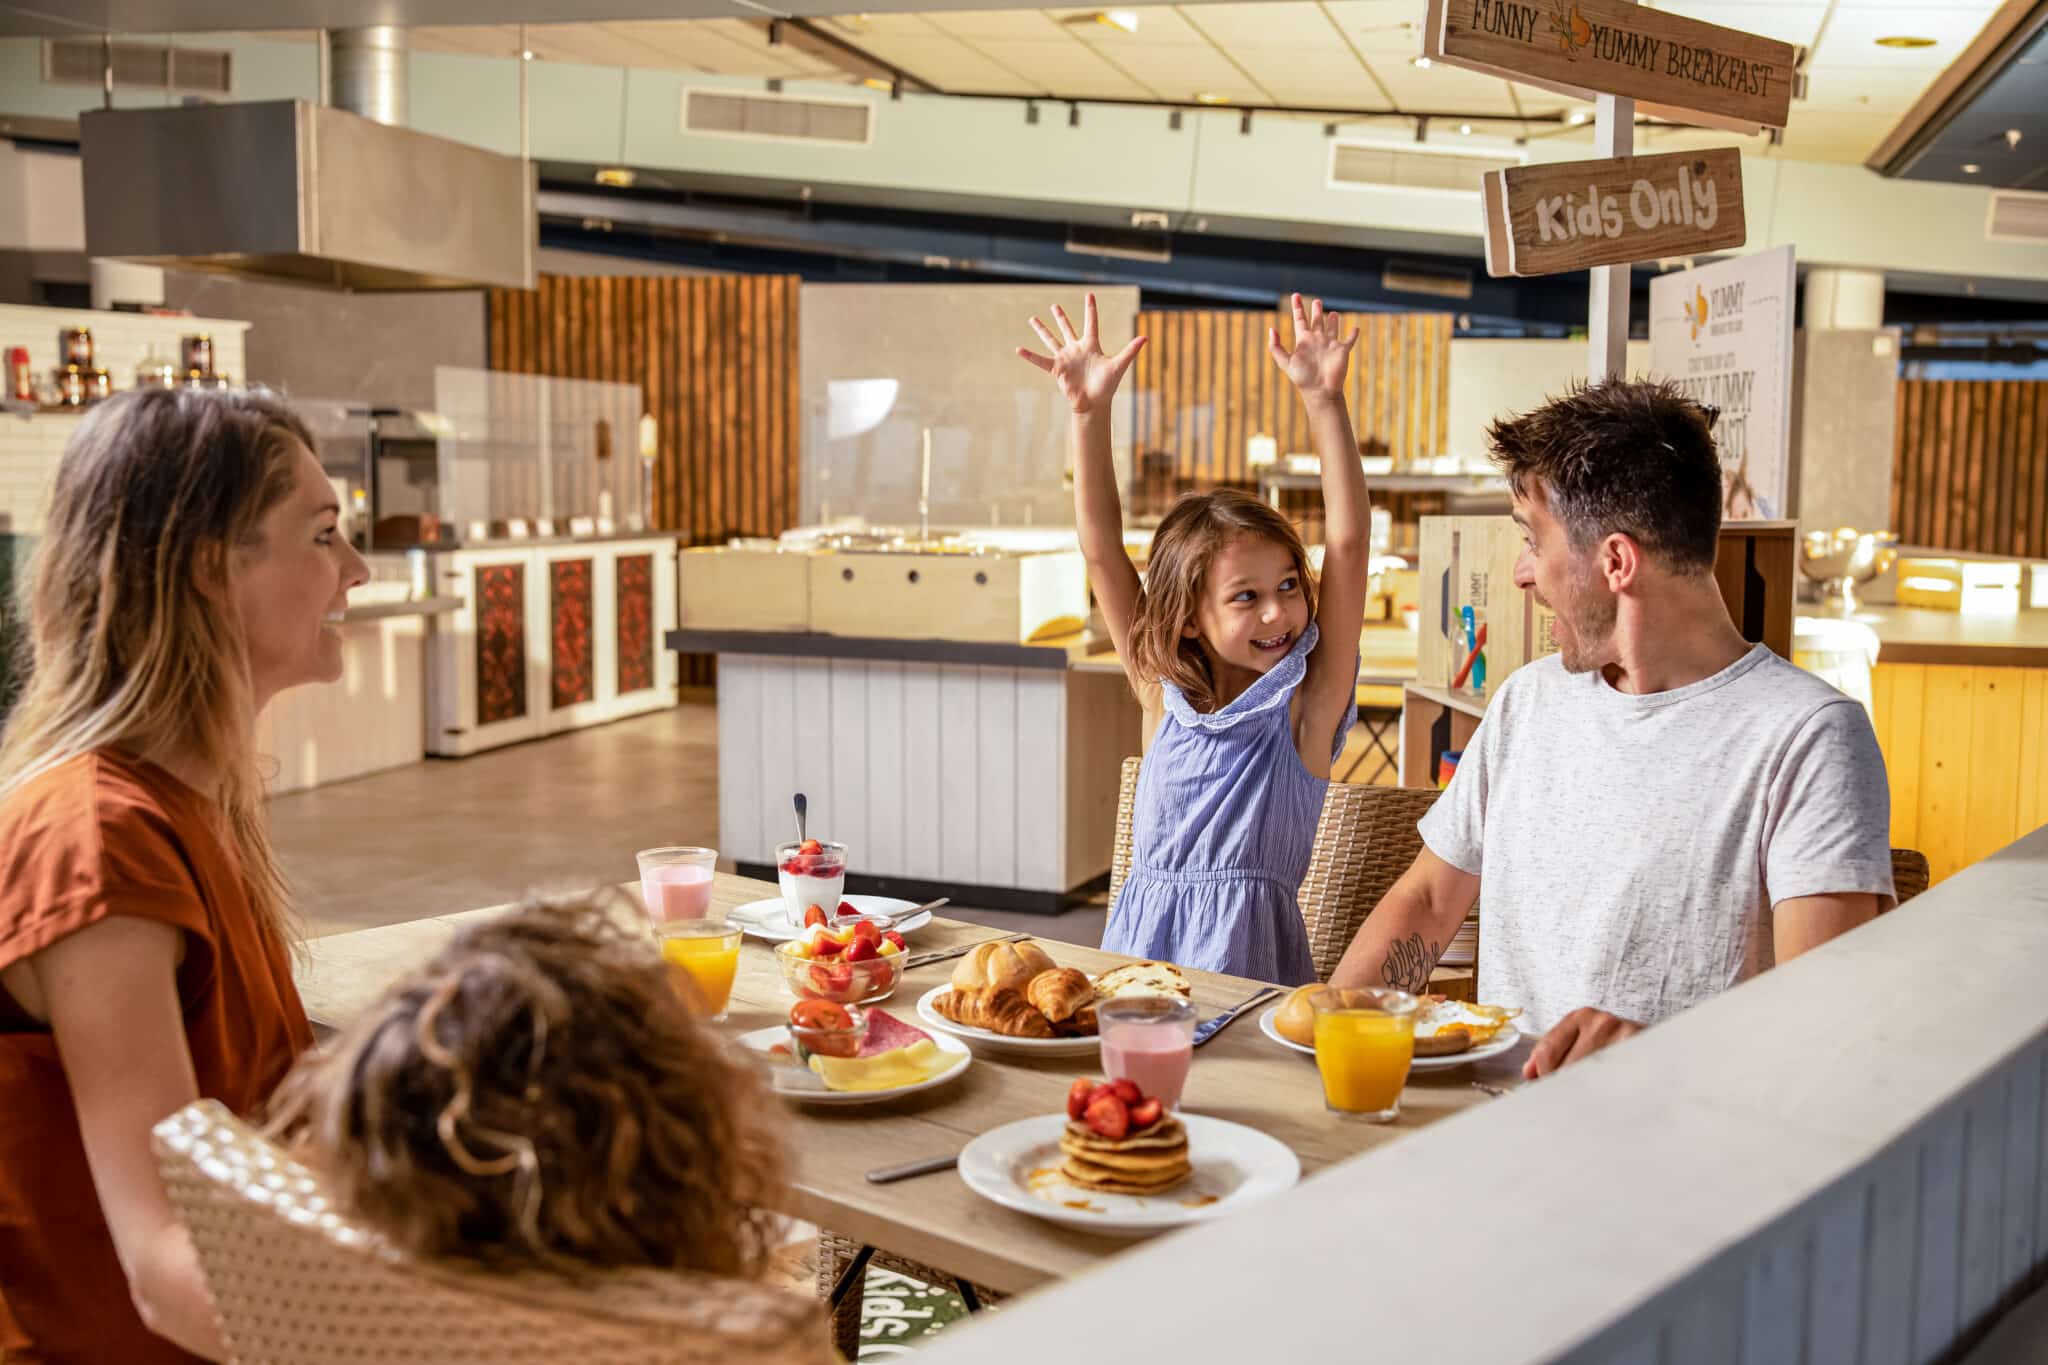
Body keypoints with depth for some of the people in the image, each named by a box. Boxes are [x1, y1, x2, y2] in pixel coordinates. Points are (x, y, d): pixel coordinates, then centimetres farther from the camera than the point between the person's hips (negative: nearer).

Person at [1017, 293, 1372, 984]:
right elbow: (1102, 552, 2)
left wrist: (1324, 400, -15)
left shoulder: (1306, 705, -2)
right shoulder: (1164, 694, 6)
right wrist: (1089, 411, -6)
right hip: (1137, 947, 3)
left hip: (1248, 961, -2)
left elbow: (1348, 544, -10)